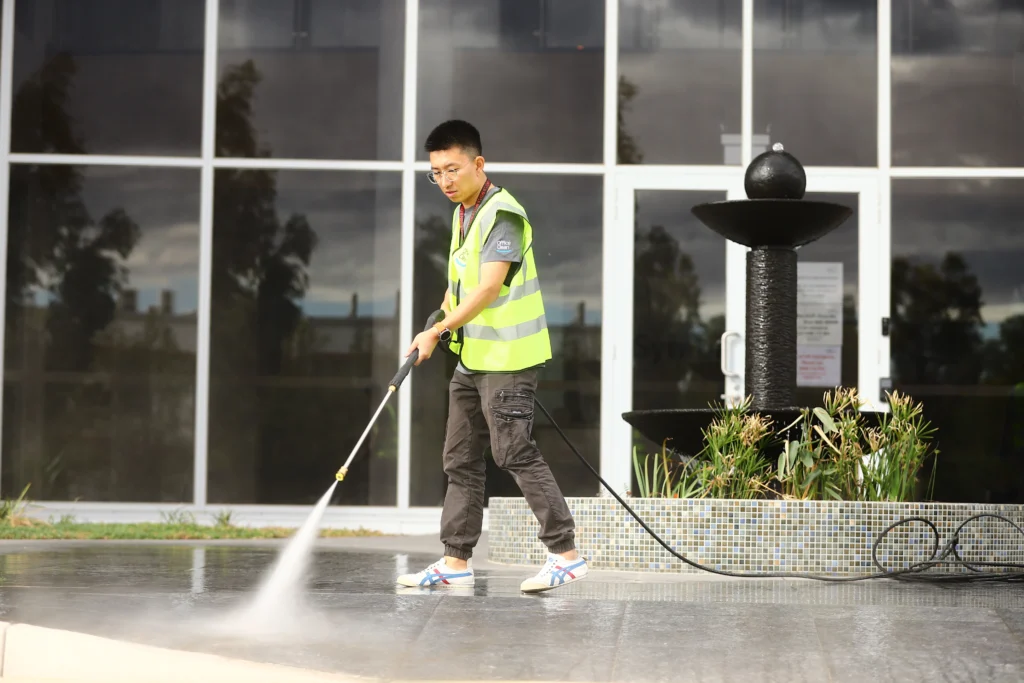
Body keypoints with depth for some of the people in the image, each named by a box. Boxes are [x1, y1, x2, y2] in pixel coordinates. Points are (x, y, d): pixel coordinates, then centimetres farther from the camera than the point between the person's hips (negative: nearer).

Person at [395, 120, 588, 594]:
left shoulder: (502, 214, -15)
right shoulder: (462, 214, 15)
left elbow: (489, 288, -22)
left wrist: (437, 331, -21)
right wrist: (444, 314, 14)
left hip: (506, 358, -10)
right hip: (472, 358, 10)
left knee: (515, 452, -11)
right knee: (461, 459, 11)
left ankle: (565, 553, -7)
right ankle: (456, 562, 16)